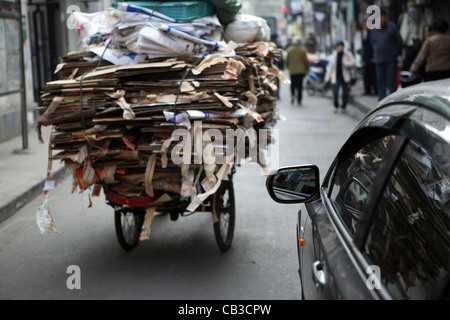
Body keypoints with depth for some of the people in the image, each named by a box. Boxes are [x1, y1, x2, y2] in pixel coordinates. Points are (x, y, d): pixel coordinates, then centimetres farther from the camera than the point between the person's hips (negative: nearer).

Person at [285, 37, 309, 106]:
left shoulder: (289, 50, 0)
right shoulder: (302, 50, -6)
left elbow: (286, 61, 3)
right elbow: (306, 60, -5)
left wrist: (288, 67, 20)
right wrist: (306, 67, 12)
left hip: (292, 70, 1)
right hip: (301, 70, -1)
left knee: (293, 84, 14)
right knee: (300, 85, 4)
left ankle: (292, 94, -12)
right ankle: (299, 100, 3)